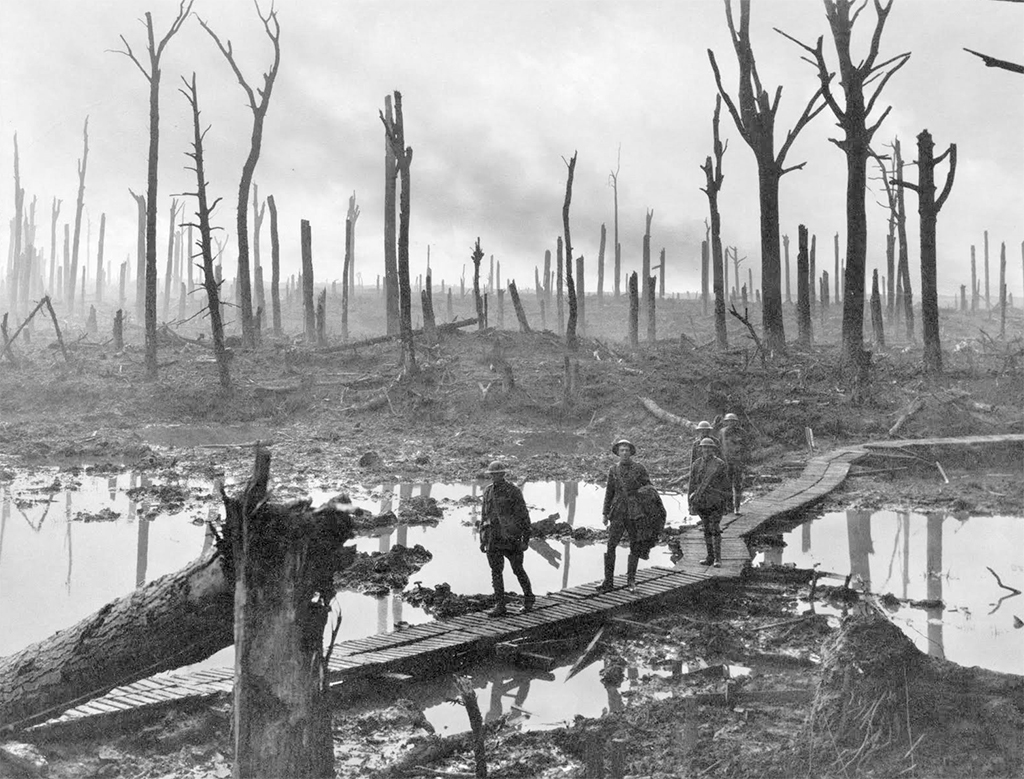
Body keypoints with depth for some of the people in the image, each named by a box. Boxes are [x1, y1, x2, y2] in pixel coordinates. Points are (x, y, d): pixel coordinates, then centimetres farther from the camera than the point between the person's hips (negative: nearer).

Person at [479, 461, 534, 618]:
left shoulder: (514, 491, -8)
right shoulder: (488, 491, 8)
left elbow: (524, 516, -7)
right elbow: (484, 516, 15)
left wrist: (526, 540, -10)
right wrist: (482, 539, 12)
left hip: (511, 537, -4)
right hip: (493, 538, 4)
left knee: (518, 570, 8)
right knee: (496, 572, 0)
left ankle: (529, 598, 29)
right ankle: (499, 606, 4)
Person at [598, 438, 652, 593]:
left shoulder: (639, 469, -2)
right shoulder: (613, 470, 7)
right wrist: (605, 513, 11)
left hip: (635, 513, -2)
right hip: (618, 513, 2)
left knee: (635, 548, 6)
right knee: (611, 546, -8)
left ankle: (631, 581, 21)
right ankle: (608, 582, -4)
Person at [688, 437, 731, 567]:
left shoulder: (720, 465, -3)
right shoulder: (696, 465, 8)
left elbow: (725, 485, 1)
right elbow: (692, 484, 11)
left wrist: (726, 503, 0)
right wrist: (691, 503, 9)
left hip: (716, 501, -4)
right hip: (701, 502, 4)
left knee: (715, 529, -8)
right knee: (706, 529, 9)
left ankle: (718, 558, -3)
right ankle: (710, 557, 15)